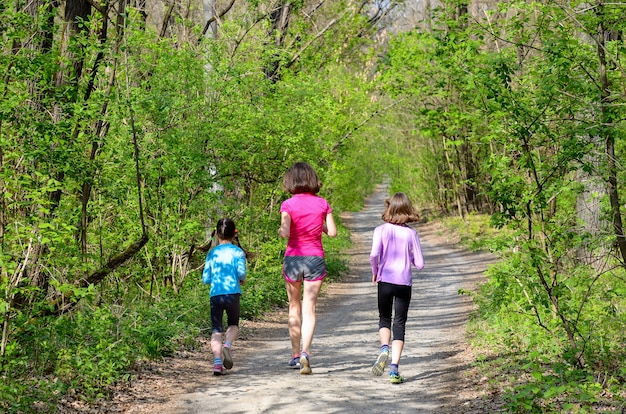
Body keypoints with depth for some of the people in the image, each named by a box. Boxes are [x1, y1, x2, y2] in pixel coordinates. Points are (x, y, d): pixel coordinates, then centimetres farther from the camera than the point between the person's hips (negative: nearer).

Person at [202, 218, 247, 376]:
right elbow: (241, 272, -9)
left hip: (215, 295, 1)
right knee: (233, 324, 19)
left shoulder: (212, 253, 11)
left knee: (216, 330, 2)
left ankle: (217, 361, -15)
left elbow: (205, 279, 9)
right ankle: (228, 345, -11)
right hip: (232, 293, -1)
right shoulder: (237, 251, 4)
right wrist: (242, 280, 12)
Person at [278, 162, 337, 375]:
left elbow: (285, 232, -19)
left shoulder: (288, 205, -8)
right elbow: (333, 232, -2)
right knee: (309, 309, -2)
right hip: (315, 259, 1)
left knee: (294, 307, 15)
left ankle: (295, 354, 22)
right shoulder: (322, 204, -1)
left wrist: (280, 231, 3)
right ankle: (305, 352, -21)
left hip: (293, 258, 0)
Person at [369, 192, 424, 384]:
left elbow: (374, 254, -16)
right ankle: (394, 368, -4)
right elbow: (419, 264, -3)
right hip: (404, 283, 0)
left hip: (385, 281, 0)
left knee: (384, 319, 20)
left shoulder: (381, 230, -4)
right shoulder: (411, 233, -1)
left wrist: (375, 272, 2)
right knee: (399, 325, 5)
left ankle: (384, 349, -9)